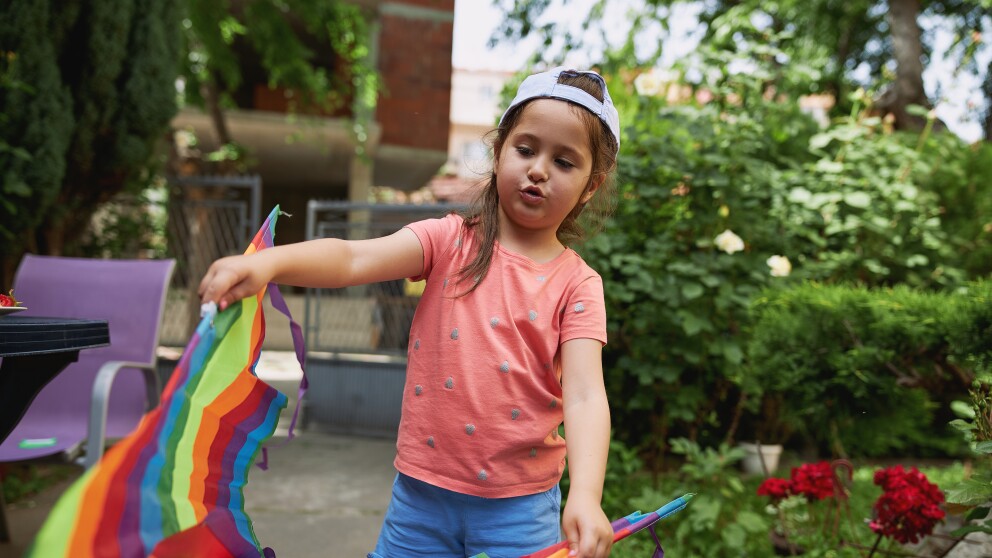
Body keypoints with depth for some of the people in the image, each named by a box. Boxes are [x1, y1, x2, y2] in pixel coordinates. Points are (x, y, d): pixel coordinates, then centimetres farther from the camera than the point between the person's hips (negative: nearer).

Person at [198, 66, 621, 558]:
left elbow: (585, 395, -14)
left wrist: (585, 496, -30)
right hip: (421, 494, 1)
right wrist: (268, 262, -37)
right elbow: (353, 259, -17)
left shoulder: (578, 285, -2)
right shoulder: (449, 241, -1)